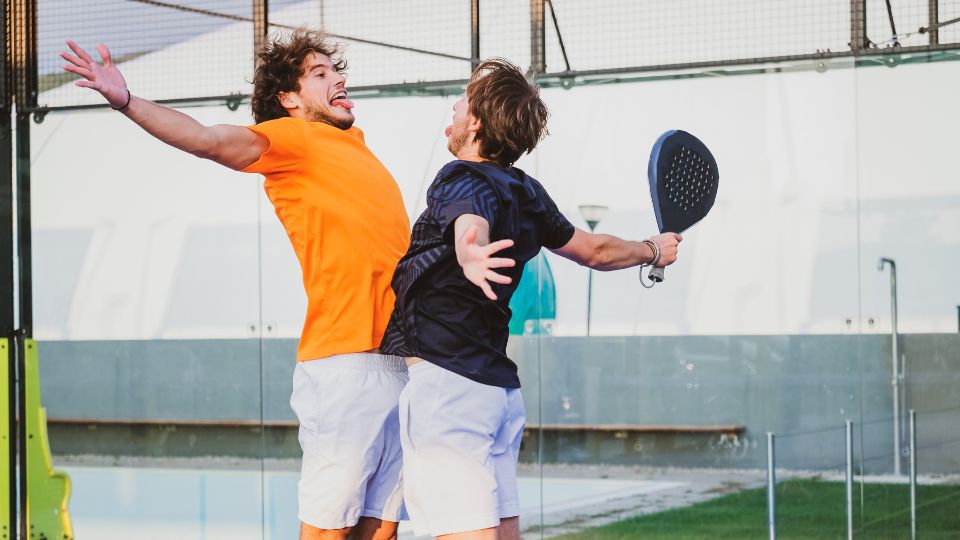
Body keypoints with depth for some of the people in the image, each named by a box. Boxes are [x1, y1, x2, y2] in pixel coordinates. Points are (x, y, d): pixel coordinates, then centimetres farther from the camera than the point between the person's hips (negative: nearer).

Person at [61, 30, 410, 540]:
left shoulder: (350, 141, 21)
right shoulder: (292, 139, 0)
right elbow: (208, 139, -15)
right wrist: (127, 102, -29)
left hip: (400, 361, 7)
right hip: (346, 361, -7)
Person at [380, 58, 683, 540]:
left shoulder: (462, 181, -9)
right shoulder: (525, 194, 14)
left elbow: (472, 228, -33)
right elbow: (595, 251, 26)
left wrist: (471, 258, -56)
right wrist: (652, 250, 44)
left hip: (446, 383, -8)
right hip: (499, 388, 8)